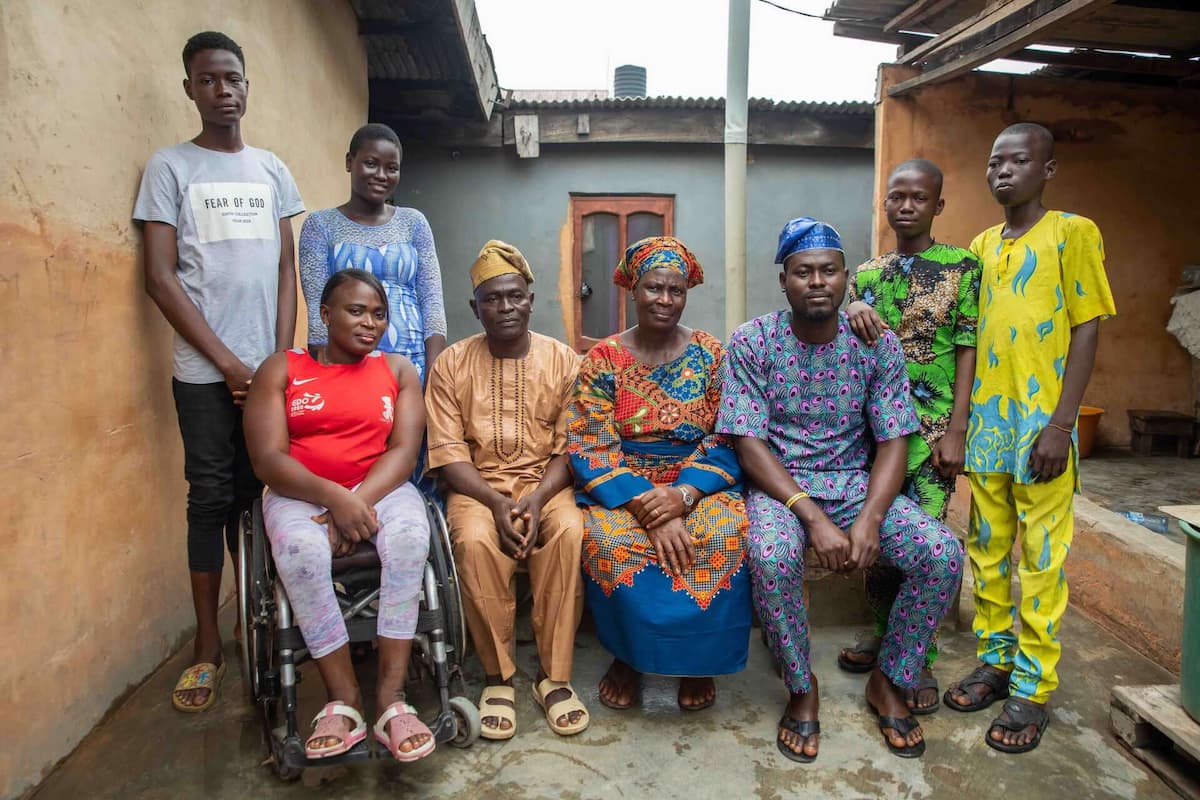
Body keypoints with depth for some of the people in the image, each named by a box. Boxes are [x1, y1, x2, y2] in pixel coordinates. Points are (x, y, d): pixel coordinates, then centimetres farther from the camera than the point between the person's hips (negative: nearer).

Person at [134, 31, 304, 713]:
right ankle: (208, 645, 12)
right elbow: (160, 277, -3)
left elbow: (286, 269, 11)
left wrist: (281, 358, 0)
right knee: (211, 497, 1)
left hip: (269, 367, 3)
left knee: (254, 494, 7)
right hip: (205, 371, -2)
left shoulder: (273, 170, 13)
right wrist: (227, 362, -9)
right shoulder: (170, 168, 4)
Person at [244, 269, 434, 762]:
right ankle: (344, 698, -21)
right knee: (300, 548, -34)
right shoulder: (280, 370, 4)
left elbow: (404, 450, -3)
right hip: (300, 494, 0)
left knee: (410, 534, -32)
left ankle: (391, 695, -26)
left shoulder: (397, 370, 8)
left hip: (380, 488, 1)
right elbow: (267, 458, -7)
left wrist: (359, 500, -20)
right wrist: (334, 498, -24)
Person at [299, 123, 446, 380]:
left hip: (411, 363, 2)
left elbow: (432, 299, 4)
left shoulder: (413, 222, 10)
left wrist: (436, 373, -6)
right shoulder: (321, 224, 5)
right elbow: (318, 306, -1)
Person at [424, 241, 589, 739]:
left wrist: (537, 499, -19)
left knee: (569, 531, -31)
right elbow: (448, 454, -5)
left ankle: (554, 675, -16)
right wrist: (496, 503, -19)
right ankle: (498, 676, -13)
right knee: (475, 540, -32)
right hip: (477, 485, 0)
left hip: (545, 483, 1)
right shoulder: (451, 365, 1)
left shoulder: (563, 360, 2)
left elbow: (569, 447, -1)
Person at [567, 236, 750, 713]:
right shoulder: (603, 359, -1)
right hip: (623, 487, 0)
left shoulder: (711, 355, 2)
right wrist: (648, 508, -22)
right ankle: (627, 654, -3)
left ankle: (698, 659, -5)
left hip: (699, 483, 1)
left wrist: (683, 494, -21)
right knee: (609, 539, -32)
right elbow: (590, 448, -8)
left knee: (725, 533, -31)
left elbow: (728, 441, -3)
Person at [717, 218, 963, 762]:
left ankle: (890, 681, 6)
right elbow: (749, 445, -14)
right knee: (772, 556, -35)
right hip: (778, 483, -3)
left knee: (944, 553, -19)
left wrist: (869, 520, -21)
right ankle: (802, 688, -6)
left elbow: (893, 443, -3)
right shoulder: (752, 343, -9)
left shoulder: (878, 344, -2)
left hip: (857, 482, 3)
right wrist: (814, 518, -24)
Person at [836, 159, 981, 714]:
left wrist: (955, 430, -11)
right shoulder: (866, 274, 12)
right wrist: (854, 314, -12)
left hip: (930, 428, -4)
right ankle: (883, 637, 28)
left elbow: (967, 350, -4)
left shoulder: (962, 266, 1)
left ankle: (921, 661, 13)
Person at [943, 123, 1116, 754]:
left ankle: (1033, 687, 13)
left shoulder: (1073, 233, -2)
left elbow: (1086, 330, -7)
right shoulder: (981, 245, 13)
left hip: (1041, 421, -5)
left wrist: (1060, 424, -14)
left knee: (1041, 557, 1)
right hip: (986, 419, 5)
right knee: (987, 547, 11)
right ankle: (996, 660, 26)